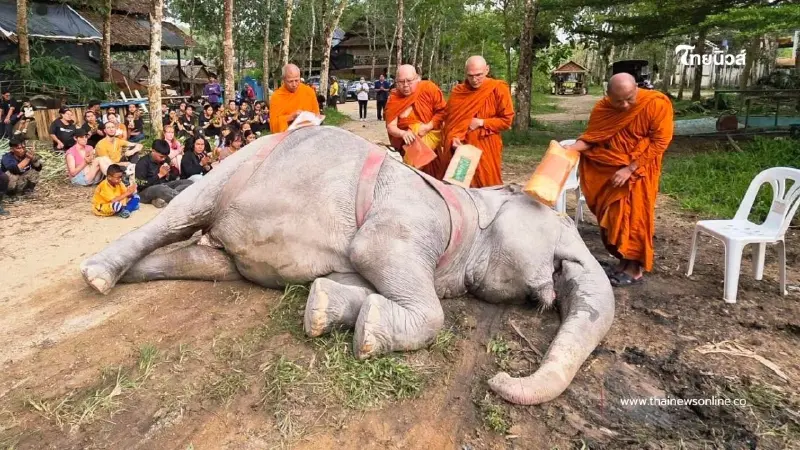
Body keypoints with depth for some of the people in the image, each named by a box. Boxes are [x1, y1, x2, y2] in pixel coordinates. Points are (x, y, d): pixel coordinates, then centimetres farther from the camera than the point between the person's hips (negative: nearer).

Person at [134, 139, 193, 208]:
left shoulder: (166, 159, 7)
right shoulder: (143, 162, -10)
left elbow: (174, 177, 14)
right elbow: (141, 184, -17)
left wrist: (168, 174, -9)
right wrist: (159, 175, -17)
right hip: (147, 191, -7)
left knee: (189, 182, -13)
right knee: (162, 189, -40)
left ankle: (162, 198, -30)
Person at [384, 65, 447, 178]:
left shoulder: (429, 88, -11)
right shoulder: (394, 98, -7)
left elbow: (442, 111, -7)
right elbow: (390, 126, -10)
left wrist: (428, 126, -20)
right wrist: (403, 133, -31)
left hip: (430, 139, -1)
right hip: (407, 142, 1)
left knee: (432, 173, -5)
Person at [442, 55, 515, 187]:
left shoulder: (498, 89, -5)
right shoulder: (458, 91, 2)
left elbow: (506, 120, -4)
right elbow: (450, 119, 4)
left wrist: (481, 123, -13)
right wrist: (453, 139, -13)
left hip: (487, 148, -2)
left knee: (487, 185, 3)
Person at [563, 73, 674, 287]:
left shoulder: (657, 104, -17)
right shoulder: (603, 108, -6)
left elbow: (659, 142, -17)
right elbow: (592, 136, -4)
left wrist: (630, 169, -22)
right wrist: (572, 147, -25)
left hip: (639, 170, -4)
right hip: (608, 170, 4)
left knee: (634, 217, -4)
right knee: (613, 218, 7)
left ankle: (635, 269, 7)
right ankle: (623, 261, 21)